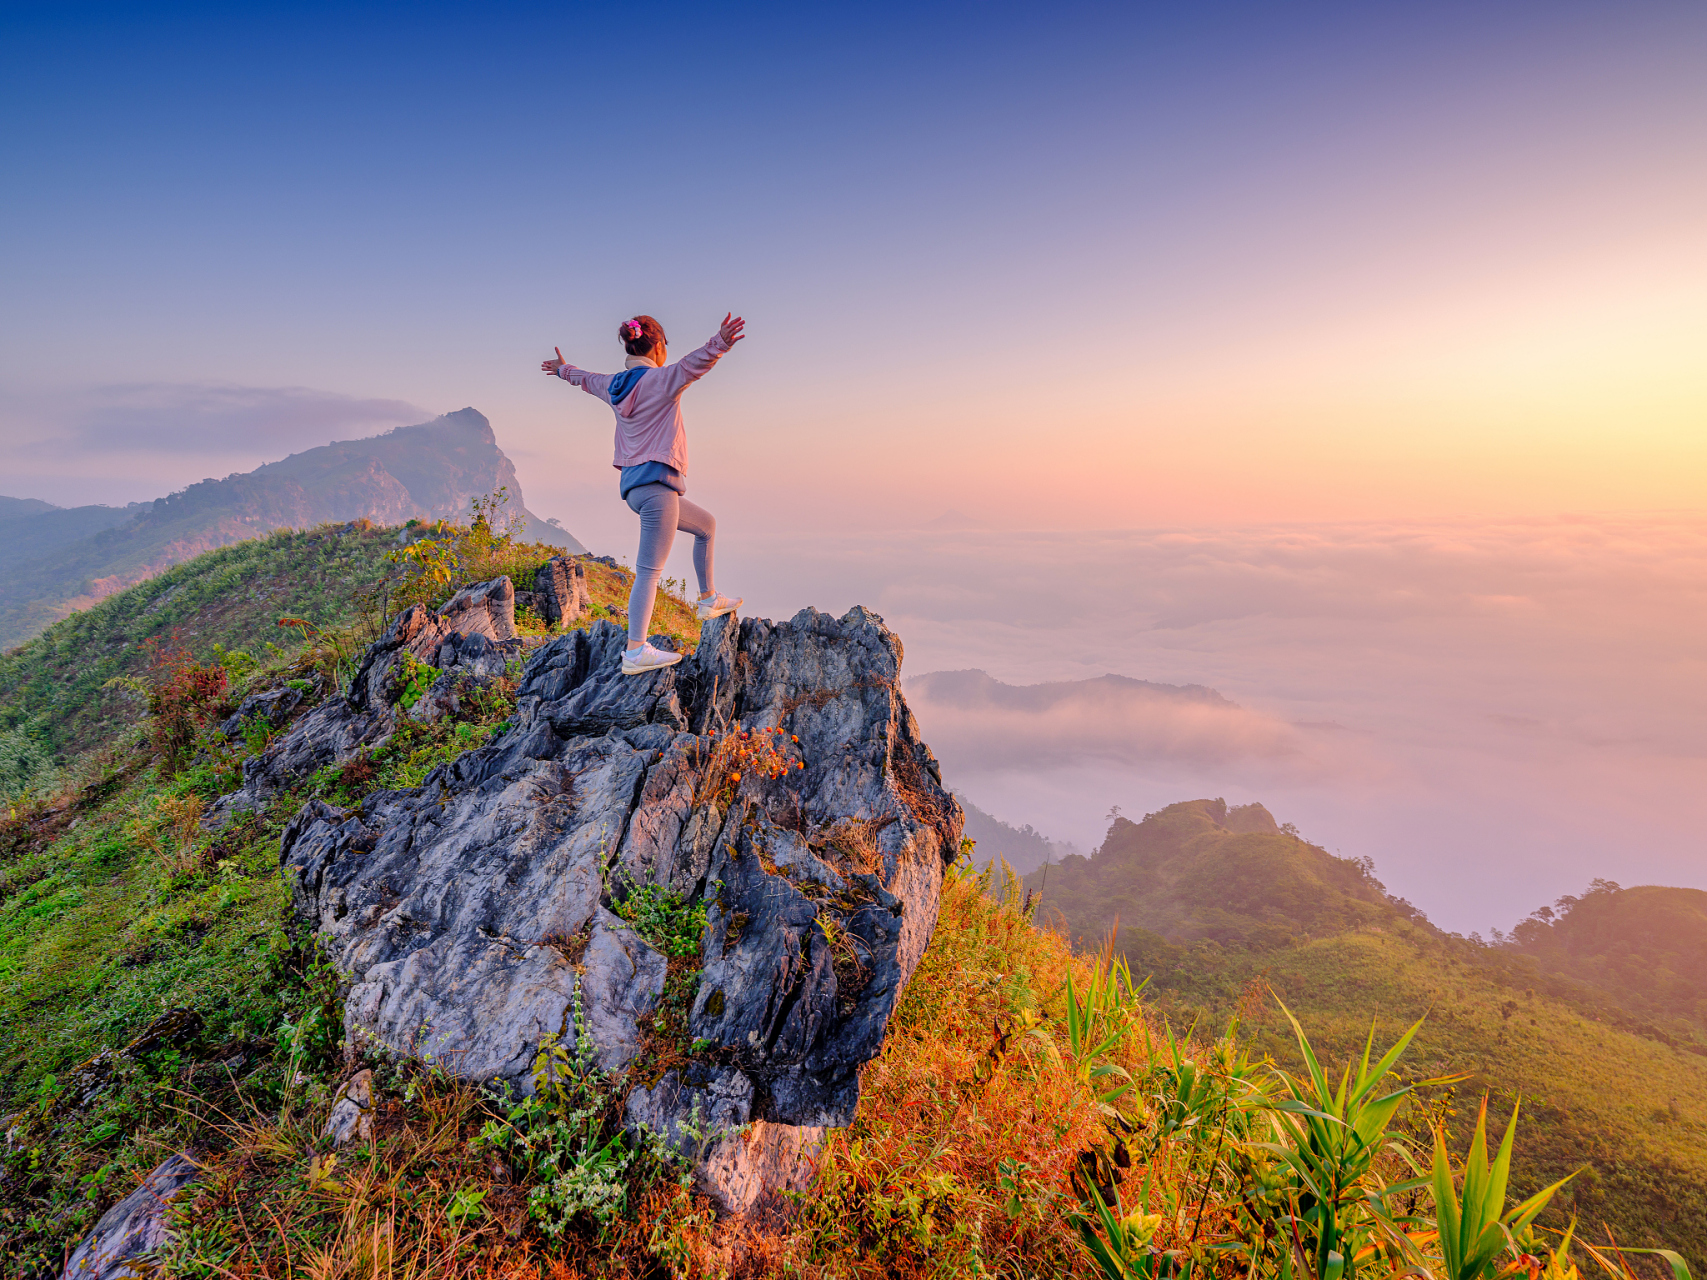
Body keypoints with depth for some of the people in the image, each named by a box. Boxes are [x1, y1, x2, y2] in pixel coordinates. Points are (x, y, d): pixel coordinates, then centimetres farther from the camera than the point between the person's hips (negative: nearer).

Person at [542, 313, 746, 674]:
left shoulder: (614, 385, 16)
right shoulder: (659, 380, -8)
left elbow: (587, 379, 38)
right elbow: (693, 364, -29)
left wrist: (564, 369, 58)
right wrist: (719, 344, -44)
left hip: (633, 485, 9)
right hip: (656, 482, -9)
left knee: (707, 525, 25)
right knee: (649, 570, -11)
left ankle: (708, 599, 30)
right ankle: (635, 651, -12)